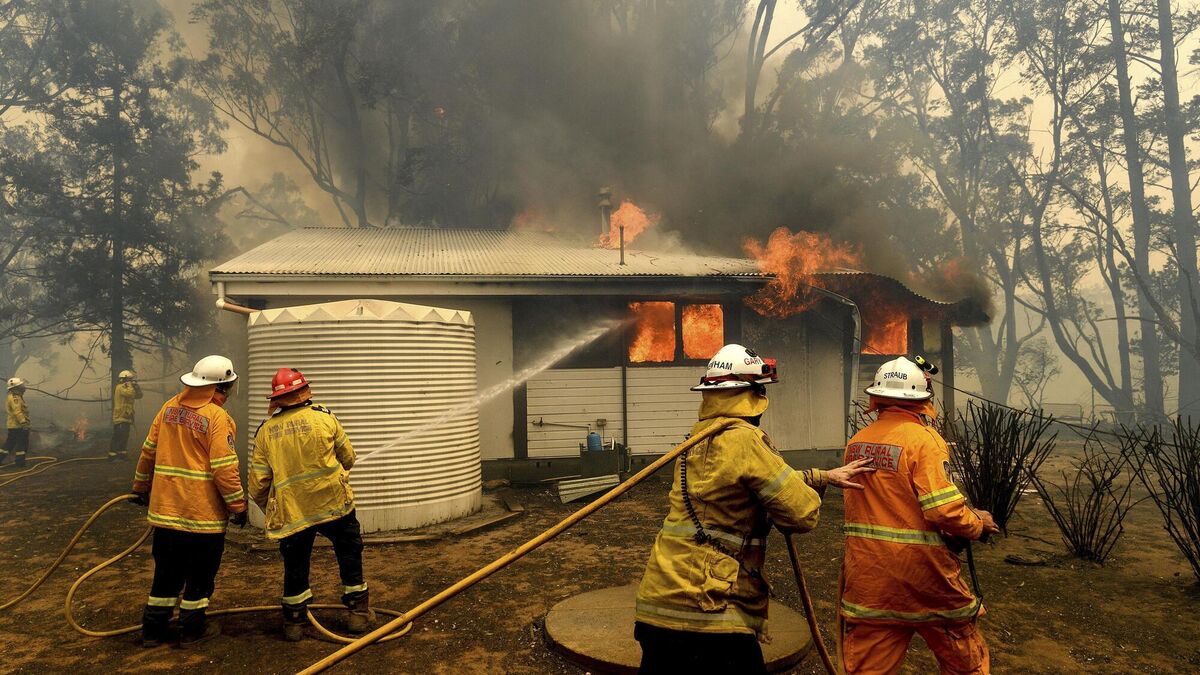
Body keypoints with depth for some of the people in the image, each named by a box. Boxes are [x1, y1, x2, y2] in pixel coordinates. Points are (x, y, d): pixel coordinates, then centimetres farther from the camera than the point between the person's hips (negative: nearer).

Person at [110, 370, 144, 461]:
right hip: (121, 418, -10)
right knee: (118, 437, -12)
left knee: (124, 438, 13)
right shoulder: (120, 387, -10)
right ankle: (112, 455, -12)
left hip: (126, 418, 10)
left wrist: (136, 386, 2)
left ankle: (121, 455, 19)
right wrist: (130, 384, -12)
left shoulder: (126, 388, 19)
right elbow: (130, 393, -27)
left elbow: (139, 395, 16)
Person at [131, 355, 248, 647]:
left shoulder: (169, 407, 5)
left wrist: (141, 487, 25)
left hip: (164, 508, 6)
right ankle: (192, 629, 21)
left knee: (167, 571, 18)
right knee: (201, 573, 10)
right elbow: (224, 468, -19)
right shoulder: (216, 417, -15)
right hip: (204, 512, -6)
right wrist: (238, 505, -11)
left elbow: (148, 451, 12)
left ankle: (153, 630, 26)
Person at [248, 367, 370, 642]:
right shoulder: (324, 417, -3)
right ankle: (358, 612, 22)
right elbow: (348, 457, 7)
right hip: (333, 503, -1)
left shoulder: (265, 431, 1)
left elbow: (257, 483, 1)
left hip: (290, 512, 2)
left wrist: (269, 509, 19)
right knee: (349, 554, 15)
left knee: (295, 566, 17)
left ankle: (293, 622, 25)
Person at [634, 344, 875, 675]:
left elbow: (769, 480, 22)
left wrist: (824, 477, 26)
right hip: (709, 612, -9)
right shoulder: (742, 440, -16)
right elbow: (803, 512, -13)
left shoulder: (699, 437, 11)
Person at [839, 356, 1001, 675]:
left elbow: (879, 503, 10)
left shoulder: (857, 441, 4)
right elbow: (944, 510, -19)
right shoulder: (923, 439, -14)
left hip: (866, 576, 5)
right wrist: (979, 523, -2)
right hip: (920, 574, -5)